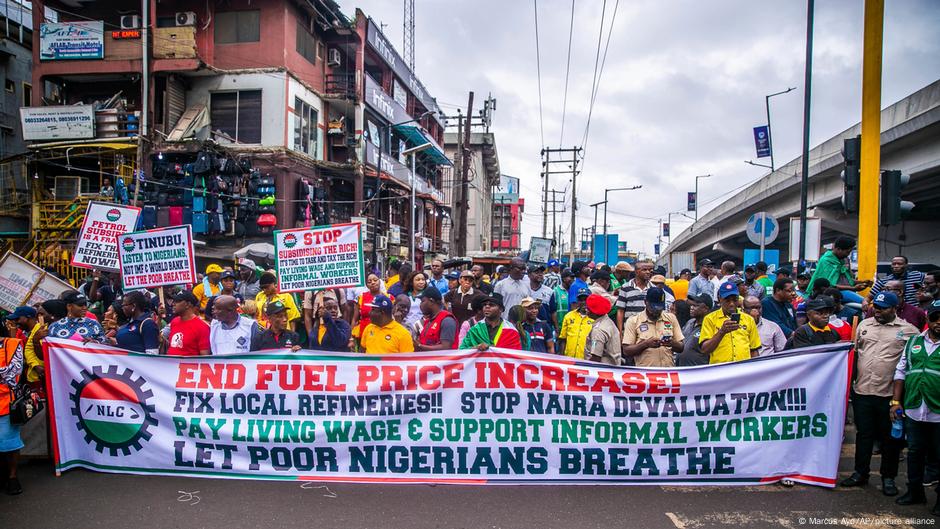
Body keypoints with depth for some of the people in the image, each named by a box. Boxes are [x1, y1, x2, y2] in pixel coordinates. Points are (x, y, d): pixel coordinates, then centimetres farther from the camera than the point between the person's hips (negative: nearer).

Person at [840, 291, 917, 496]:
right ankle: (860, 473, 23)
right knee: (864, 434, 12)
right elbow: (854, 351, 16)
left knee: (890, 437, 8)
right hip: (862, 390, 3)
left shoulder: (908, 330, -1)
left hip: (889, 393, -3)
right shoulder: (864, 324, 9)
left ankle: (888, 477, 21)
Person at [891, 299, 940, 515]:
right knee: (914, 452, 15)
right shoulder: (914, 341, 9)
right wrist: (896, 401, 8)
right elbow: (901, 372, 13)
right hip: (913, 410, 4)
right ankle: (915, 492, 31)